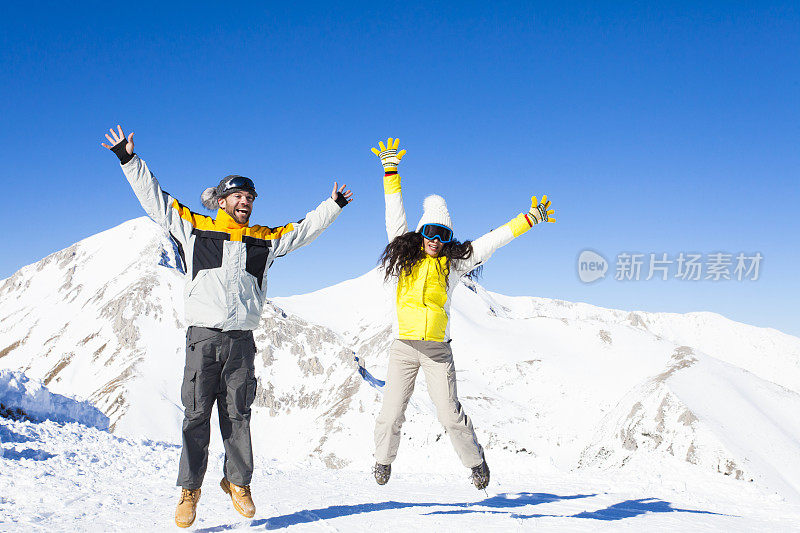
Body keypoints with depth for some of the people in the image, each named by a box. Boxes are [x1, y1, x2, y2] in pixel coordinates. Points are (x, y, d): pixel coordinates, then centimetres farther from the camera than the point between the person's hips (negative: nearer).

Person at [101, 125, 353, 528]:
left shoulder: (264, 239, 15)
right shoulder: (193, 228, 9)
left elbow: (304, 229, 25)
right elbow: (154, 198, 11)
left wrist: (332, 206, 29)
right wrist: (129, 160, 10)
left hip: (242, 341, 2)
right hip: (203, 336, -2)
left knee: (237, 414, 6)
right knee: (197, 414, -1)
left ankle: (238, 481, 20)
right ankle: (190, 488, 9)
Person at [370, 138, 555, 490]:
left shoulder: (454, 263, 6)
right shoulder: (403, 255, 7)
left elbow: (493, 240, 7)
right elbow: (395, 214, 6)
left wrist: (530, 218, 7)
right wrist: (391, 170, 5)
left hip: (437, 348, 0)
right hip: (403, 346, 1)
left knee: (450, 414, -4)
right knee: (391, 413, 1)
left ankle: (476, 462, 17)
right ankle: (384, 459, 26)